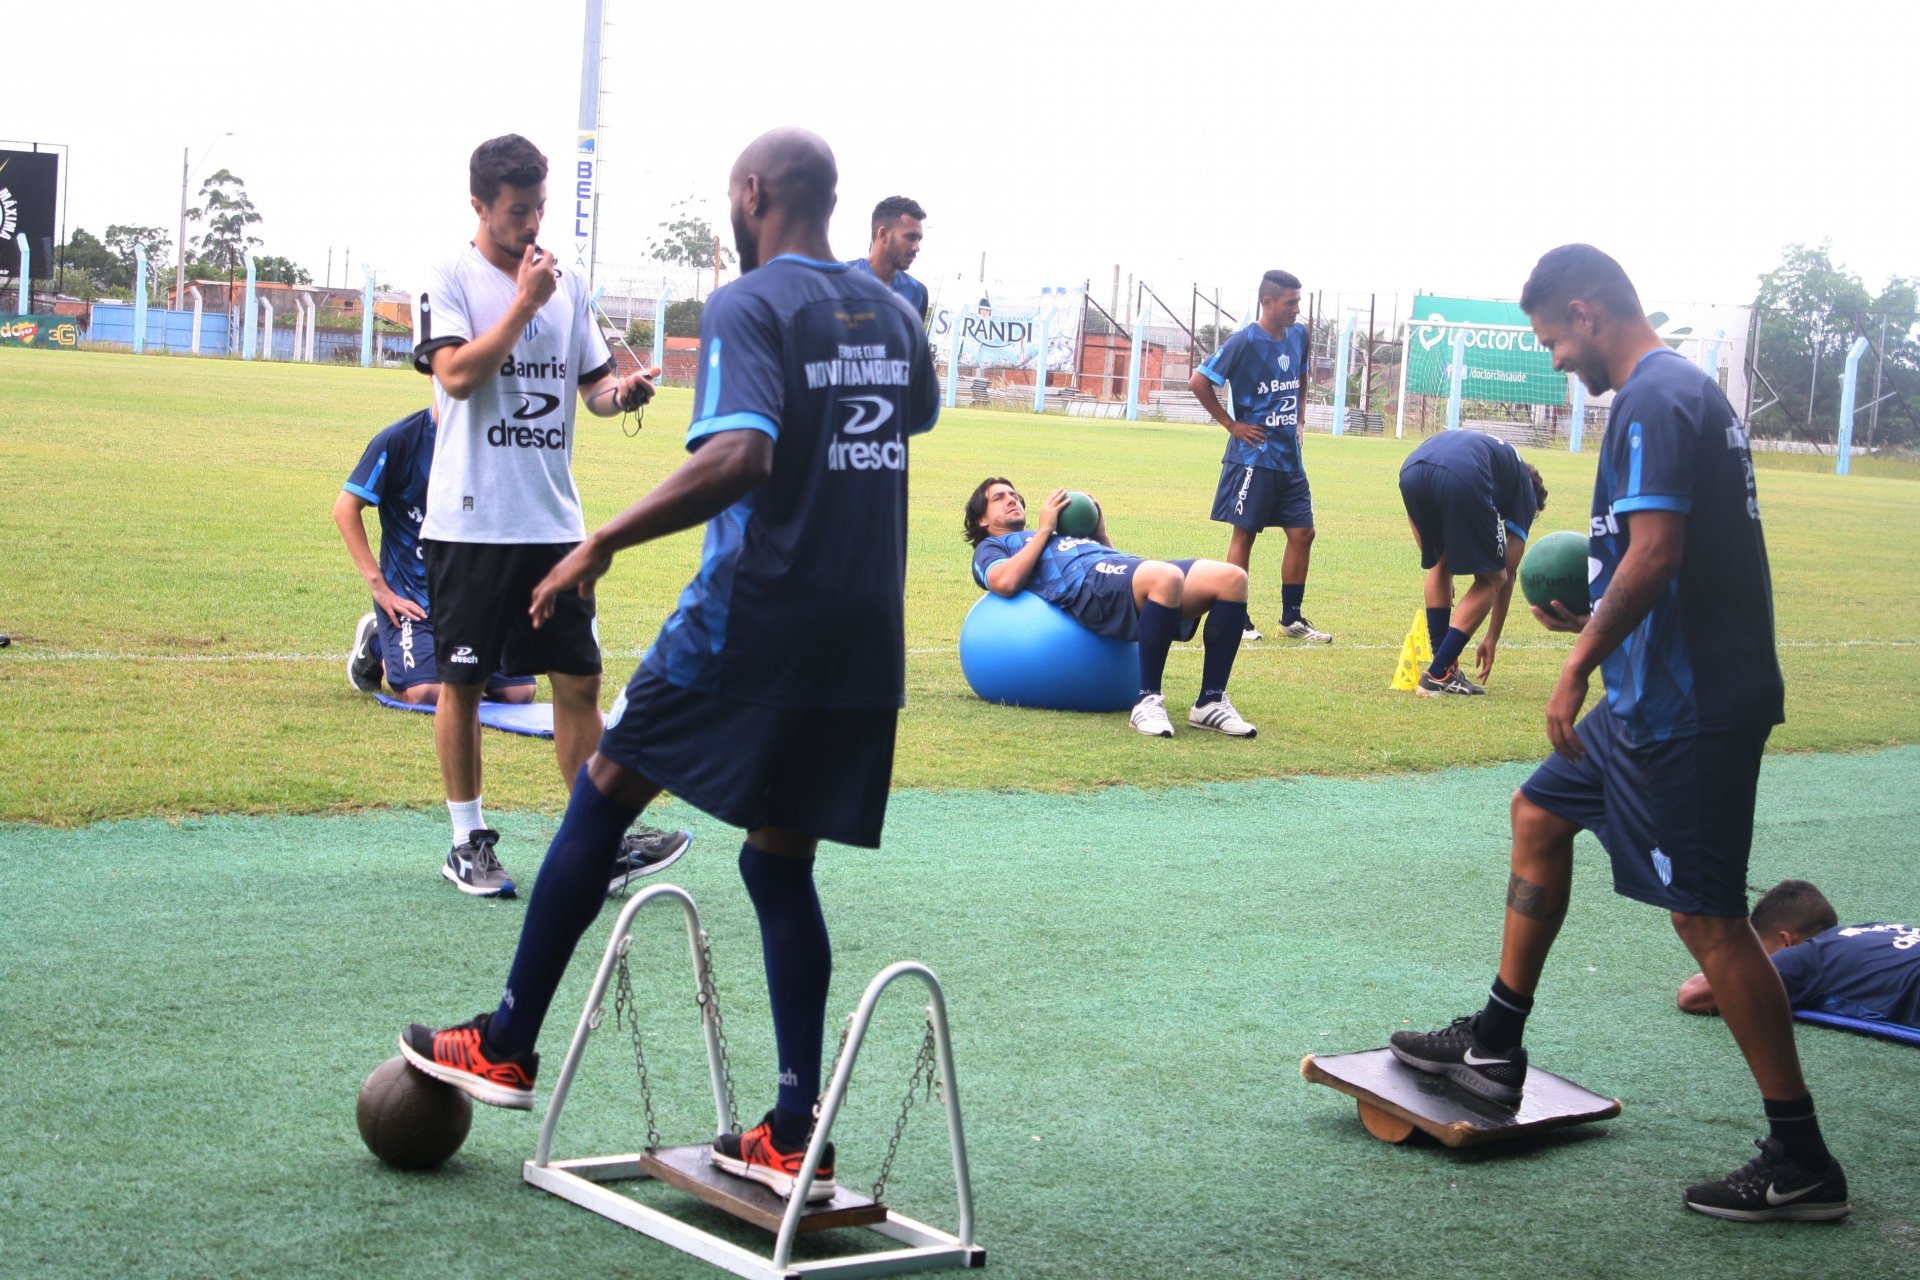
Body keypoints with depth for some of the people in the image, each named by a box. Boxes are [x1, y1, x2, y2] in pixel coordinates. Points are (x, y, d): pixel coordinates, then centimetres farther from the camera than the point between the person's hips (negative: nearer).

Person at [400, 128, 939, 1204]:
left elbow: (739, 455, -27)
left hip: (755, 619, -6)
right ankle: (795, 1138, 8)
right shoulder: (892, 314, 11)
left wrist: (605, 543, -24)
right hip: (867, 636, 6)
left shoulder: (750, 306, -11)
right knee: (782, 861, 12)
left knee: (605, 794, 11)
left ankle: (507, 1050, 18)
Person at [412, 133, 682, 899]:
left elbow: (593, 384, 16)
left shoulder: (568, 286, 11)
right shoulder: (450, 282, -4)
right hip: (470, 521, -4)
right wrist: (526, 301, -15)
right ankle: (468, 841, 16)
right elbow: (456, 373, -18)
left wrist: (621, 392, -7)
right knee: (462, 681, 4)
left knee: (579, 680, 3)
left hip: (554, 520, 4)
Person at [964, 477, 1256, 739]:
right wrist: (1044, 529, 8)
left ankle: (1211, 703, -18)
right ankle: (1148, 702, -32)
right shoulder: (990, 548, 26)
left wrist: (1100, 533, 23)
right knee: (1166, 577, -40)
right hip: (1089, 582, -7)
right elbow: (1005, 582, -1)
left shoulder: (1057, 536, 45)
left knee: (1232, 578, -20)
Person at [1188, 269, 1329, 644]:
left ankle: (1292, 619, 16)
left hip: (1289, 455, 7)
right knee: (1244, 533, 0)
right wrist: (1231, 424, -10)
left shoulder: (1298, 336, 7)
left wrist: (1298, 419, 15)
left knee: (1302, 532, 6)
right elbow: (1198, 382, -14)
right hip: (1254, 455, -7)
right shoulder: (1245, 342, -14)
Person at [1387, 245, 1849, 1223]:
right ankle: (1495, 1048, 30)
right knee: (1540, 813, 20)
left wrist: (1578, 667, -20)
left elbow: (1655, 552, -26)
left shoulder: (1653, 400, -16)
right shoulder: (1685, 388, 15)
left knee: (1706, 917, -6)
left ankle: (1800, 1163, 1)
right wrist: (1596, 620, 19)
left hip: (1686, 708, -11)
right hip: (1660, 693, 11)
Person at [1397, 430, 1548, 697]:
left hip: (1411, 470, 5)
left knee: (1440, 565, 29)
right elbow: (1509, 572, 30)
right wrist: (1492, 639, 37)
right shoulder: (1524, 488, 30)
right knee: (1491, 579, 16)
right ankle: (1438, 675, 9)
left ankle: (1442, 665, 24)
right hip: (1462, 480, -5)